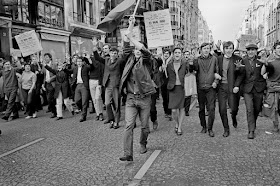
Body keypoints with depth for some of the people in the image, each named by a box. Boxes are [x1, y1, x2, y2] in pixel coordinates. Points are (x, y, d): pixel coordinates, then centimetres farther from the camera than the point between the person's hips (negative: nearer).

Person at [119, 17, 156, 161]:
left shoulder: (146, 61, 3)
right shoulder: (130, 59, 10)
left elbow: (144, 49, -16)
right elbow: (126, 45, 4)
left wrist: (131, 37, -16)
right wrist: (130, 25, 1)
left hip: (144, 98, -1)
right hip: (131, 98, 2)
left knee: (144, 126, 10)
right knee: (129, 126, -8)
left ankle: (143, 144, 38)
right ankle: (128, 154, -6)